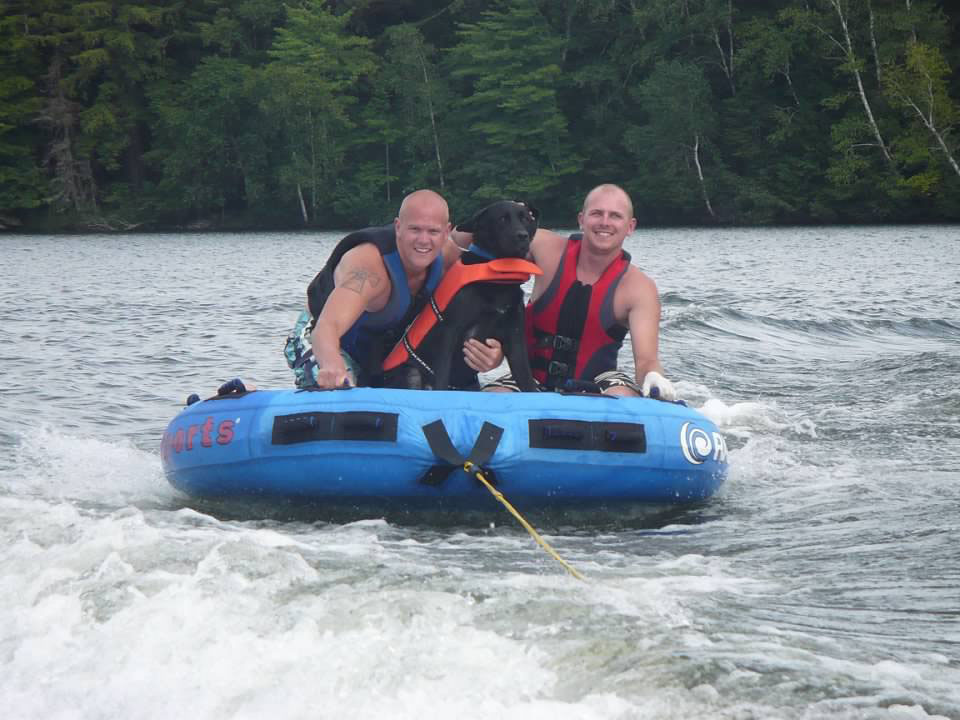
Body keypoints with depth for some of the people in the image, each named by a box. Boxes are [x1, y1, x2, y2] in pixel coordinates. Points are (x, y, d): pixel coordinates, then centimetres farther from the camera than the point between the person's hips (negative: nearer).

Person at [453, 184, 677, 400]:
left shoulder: (639, 287, -12)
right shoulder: (547, 248, -7)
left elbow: (646, 361, -23)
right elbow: (460, 239, -1)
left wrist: (654, 378, -50)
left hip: (596, 383, -2)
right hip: (533, 380, 2)